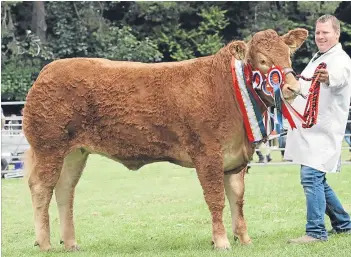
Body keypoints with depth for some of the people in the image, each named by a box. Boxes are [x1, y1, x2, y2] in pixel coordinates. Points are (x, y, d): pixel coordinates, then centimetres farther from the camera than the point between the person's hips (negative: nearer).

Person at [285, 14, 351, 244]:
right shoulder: (318, 58, 17)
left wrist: (328, 77, -59)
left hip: (322, 131, -10)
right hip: (308, 130, 10)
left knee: (311, 177, -17)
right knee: (317, 180, 16)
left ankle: (316, 232, -14)